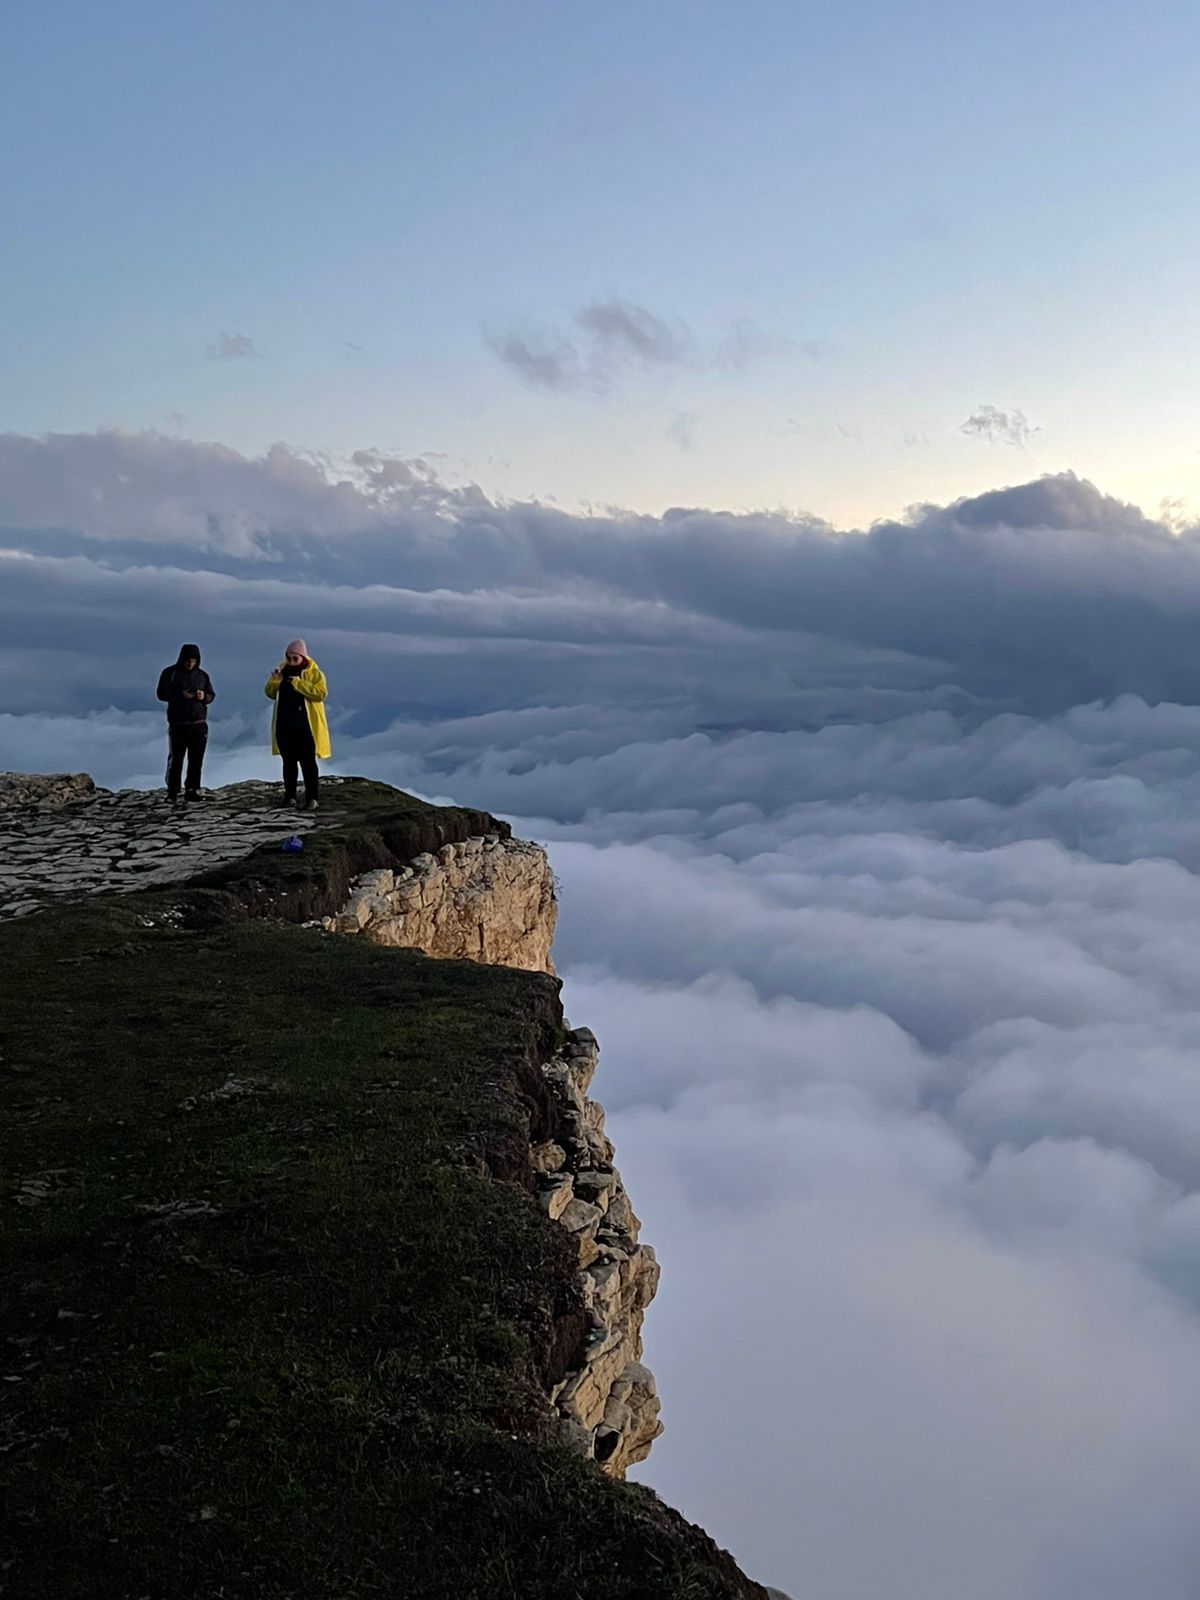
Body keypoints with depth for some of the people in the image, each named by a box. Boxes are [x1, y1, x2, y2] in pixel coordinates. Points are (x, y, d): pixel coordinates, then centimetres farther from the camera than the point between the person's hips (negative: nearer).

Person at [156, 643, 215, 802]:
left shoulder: (203, 675, 12)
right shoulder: (170, 673, 1)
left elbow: (212, 695, 11)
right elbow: (161, 693, -7)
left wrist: (204, 697, -12)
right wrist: (181, 695, -20)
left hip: (199, 723, 3)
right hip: (178, 723, -3)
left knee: (196, 759, 1)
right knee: (176, 758, 0)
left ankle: (192, 790, 7)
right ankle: (172, 792, 7)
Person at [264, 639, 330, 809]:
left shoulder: (314, 673, -6)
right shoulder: (282, 670, 9)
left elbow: (320, 693, -21)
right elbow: (270, 694, 11)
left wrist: (298, 683, -25)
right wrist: (274, 681, -9)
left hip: (305, 726, -5)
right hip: (284, 726, 5)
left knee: (307, 763, -2)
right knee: (288, 762, 11)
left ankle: (311, 798, 1)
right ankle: (289, 796, 18)